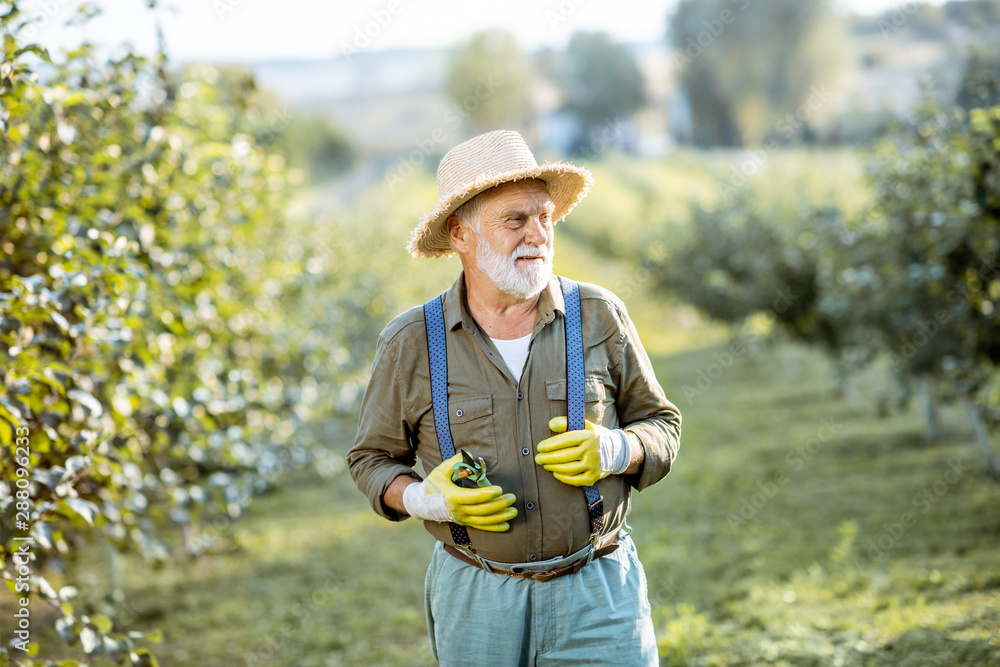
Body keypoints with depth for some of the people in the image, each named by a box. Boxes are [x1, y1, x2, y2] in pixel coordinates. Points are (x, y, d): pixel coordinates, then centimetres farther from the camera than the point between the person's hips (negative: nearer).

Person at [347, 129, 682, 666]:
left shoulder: (599, 316, 0)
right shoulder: (410, 344, -1)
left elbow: (660, 425, 9)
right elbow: (373, 459, 10)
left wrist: (612, 451, -12)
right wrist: (424, 498, -11)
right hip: (476, 599, 0)